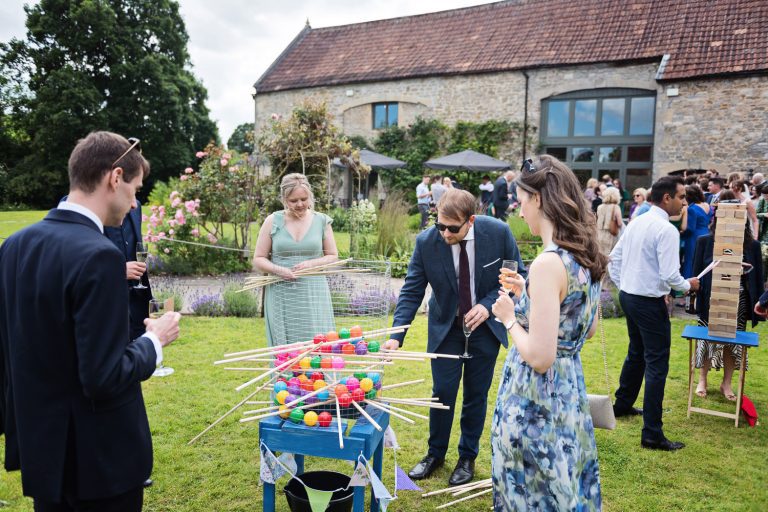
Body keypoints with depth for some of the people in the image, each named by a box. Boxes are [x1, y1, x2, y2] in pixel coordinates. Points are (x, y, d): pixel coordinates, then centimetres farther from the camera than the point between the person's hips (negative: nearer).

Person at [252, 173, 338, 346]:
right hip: (281, 295, 0)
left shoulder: (322, 221, 4)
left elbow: (333, 256, 10)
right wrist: (278, 270, -14)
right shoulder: (272, 221, 2)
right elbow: (258, 259, 5)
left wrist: (311, 263, -10)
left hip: (313, 294, 0)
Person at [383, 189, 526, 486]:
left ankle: (467, 457, 32)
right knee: (442, 392, 6)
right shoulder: (426, 242, -19)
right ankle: (436, 453, 30)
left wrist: (488, 305, -20)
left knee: (476, 394, 11)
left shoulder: (498, 233, -20)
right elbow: (411, 291, -15)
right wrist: (396, 336, -25)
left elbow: (517, 276, -6)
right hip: (446, 326, 0)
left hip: (485, 325, 0)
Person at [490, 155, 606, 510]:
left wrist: (509, 318, -10)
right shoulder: (587, 256, 1)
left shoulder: (548, 263, -26)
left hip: (537, 403, -9)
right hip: (572, 391, 9)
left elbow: (539, 357, -27)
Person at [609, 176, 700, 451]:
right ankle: (652, 434, 4)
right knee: (656, 365, -1)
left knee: (636, 354, 25)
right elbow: (669, 275, -21)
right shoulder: (667, 230, -18)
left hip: (628, 296, 9)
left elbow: (614, 258, 10)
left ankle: (622, 405, 41)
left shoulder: (636, 222, 6)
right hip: (650, 302, -9)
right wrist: (688, 285, -2)